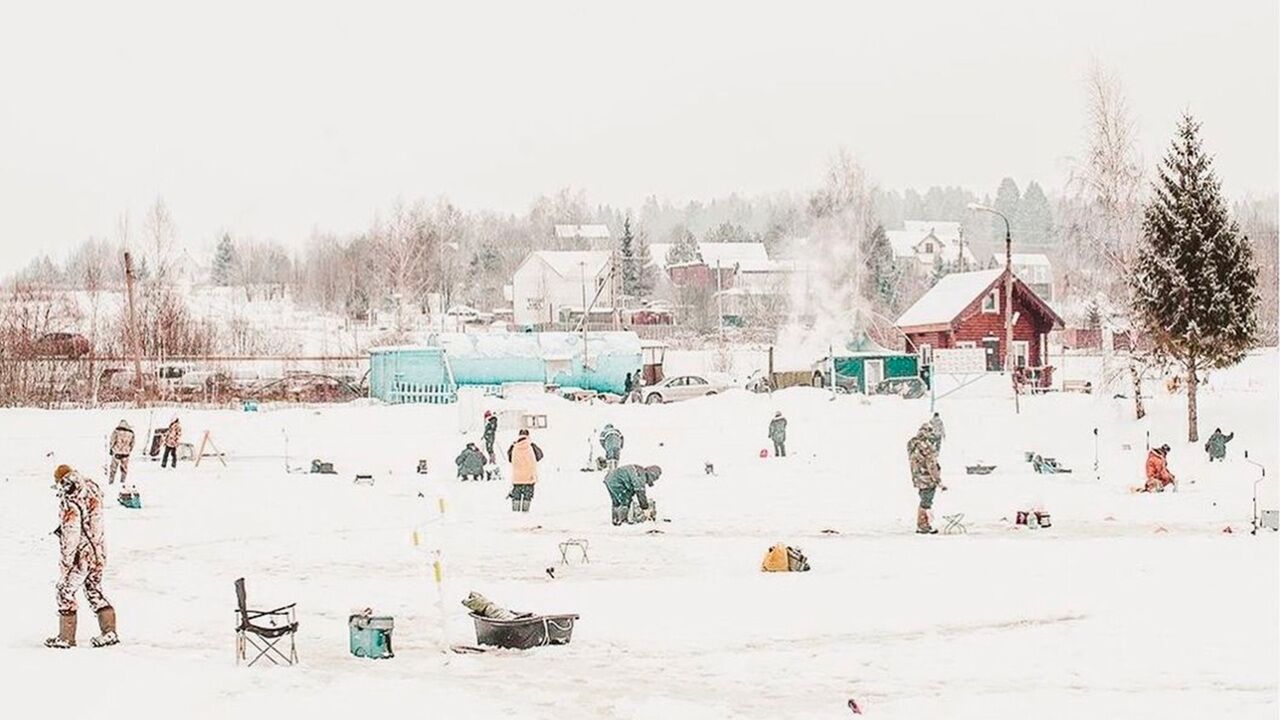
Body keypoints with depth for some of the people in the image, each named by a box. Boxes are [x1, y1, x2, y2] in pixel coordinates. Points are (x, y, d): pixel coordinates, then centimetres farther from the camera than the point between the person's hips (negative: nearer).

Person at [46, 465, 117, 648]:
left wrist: (65, 560, -14)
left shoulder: (69, 501, -19)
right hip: (98, 552, 8)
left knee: (65, 592, 5)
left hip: (81, 554, -8)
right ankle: (109, 631, 16)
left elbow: (71, 534, -20)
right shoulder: (93, 492, 5)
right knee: (94, 591, 19)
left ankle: (66, 638, 9)